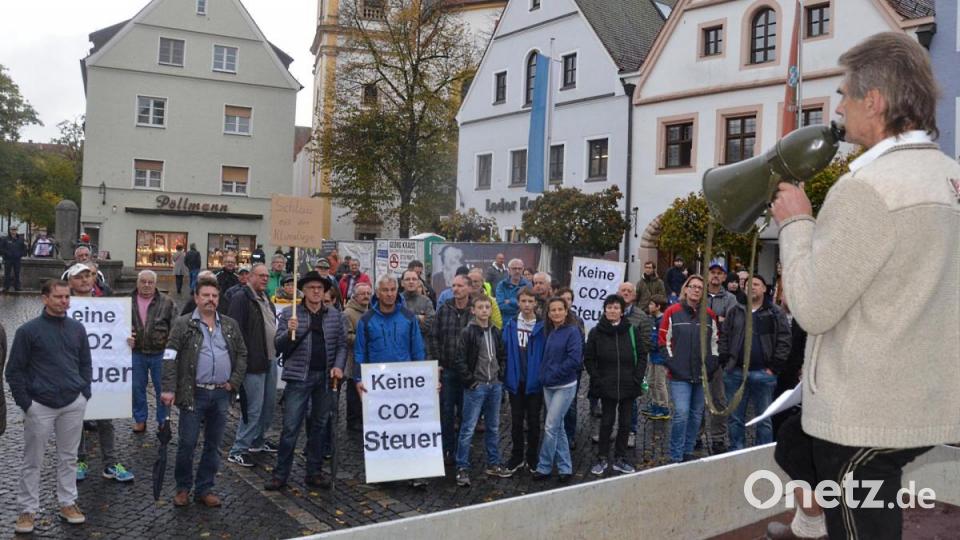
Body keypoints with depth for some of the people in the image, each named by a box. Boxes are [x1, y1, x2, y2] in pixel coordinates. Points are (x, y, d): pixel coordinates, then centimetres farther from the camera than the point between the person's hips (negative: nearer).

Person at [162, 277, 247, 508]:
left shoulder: (230, 325, 10)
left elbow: (242, 354, 14)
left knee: (213, 445, 10)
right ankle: (183, 488, 21)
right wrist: (169, 389, -14)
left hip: (221, 394, 4)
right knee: (187, 443, 2)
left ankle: (204, 489, 22)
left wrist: (234, 381, 3)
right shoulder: (183, 324, -2)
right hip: (194, 394, -3)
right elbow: (170, 358, -6)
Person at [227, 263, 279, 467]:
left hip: (270, 360, 9)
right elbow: (236, 331, -19)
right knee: (253, 408, -7)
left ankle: (258, 440, 31)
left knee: (269, 404, 16)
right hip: (254, 361, -9)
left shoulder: (267, 301, 17)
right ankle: (238, 450, 2)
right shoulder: (241, 299, -12)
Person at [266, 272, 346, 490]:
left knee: (319, 427, 11)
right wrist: (289, 332, -22)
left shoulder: (334, 316, 8)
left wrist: (338, 366, -6)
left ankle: (314, 473, 22)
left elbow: (341, 345, 10)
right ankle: (280, 474, 10)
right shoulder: (290, 313, -1)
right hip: (299, 376, -3)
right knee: (290, 428, -1)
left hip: (326, 378, 3)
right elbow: (278, 345, -3)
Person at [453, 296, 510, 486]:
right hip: (476, 387, -6)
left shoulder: (496, 332, 8)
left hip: (495, 386, 6)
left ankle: (493, 464, 26)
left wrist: (500, 375, 7)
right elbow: (459, 361, -12)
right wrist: (471, 381, -12)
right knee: (468, 429, -2)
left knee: (493, 427, 14)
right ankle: (462, 468, 6)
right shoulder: (467, 332, -9)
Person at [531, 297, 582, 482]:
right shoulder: (550, 332, 8)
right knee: (558, 427, 11)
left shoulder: (573, 331, -11)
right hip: (548, 386, 7)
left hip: (564, 386, -7)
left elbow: (574, 359, -18)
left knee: (550, 427, -5)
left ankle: (544, 467, 8)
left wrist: (553, 375, -15)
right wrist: (543, 375, 2)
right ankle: (565, 468, 21)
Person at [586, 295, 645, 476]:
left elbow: (642, 357, 4)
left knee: (625, 423, 9)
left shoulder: (631, 331, 0)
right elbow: (588, 359, 2)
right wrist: (597, 379, -6)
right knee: (606, 422, 3)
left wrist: (637, 378, -4)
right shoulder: (596, 332, -2)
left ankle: (620, 459, 22)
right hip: (607, 386, -1)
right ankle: (602, 459, 16)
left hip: (628, 386, 2)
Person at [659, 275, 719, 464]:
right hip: (680, 376, -4)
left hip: (703, 375, 4)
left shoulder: (709, 315, 10)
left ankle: (688, 452, 24)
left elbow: (714, 342, 16)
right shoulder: (672, 312, -1)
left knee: (696, 415, 11)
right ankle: (676, 457, -2)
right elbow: (664, 340, -1)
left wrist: (712, 364, 7)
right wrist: (672, 363, -7)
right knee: (681, 413, -12)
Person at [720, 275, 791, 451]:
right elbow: (723, 338, 10)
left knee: (764, 418, 5)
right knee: (735, 418, 9)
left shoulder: (775, 313, 2)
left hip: (763, 373, -3)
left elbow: (783, 342, -4)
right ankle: (736, 453, 20)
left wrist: (774, 368, -10)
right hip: (735, 372, 3)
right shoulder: (735, 312, 11)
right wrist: (725, 363, 1)